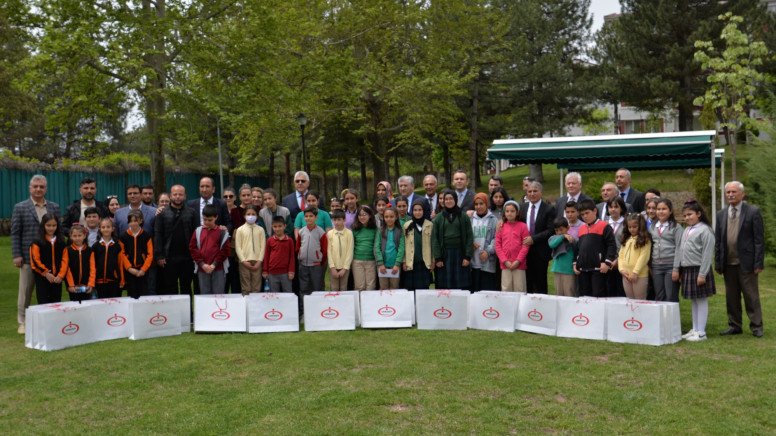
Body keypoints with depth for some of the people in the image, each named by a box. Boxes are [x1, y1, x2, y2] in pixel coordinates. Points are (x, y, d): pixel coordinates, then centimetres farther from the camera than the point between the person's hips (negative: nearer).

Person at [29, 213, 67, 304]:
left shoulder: (61, 242, 7)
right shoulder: (37, 242, -3)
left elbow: (64, 260, 2)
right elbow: (35, 261, -9)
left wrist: (61, 275, -9)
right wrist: (46, 273, -13)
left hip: (57, 279, 3)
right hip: (42, 278, -3)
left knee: (57, 303, 8)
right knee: (43, 303, -2)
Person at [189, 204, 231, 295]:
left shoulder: (222, 232, -1)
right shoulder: (198, 231, 6)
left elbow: (226, 250, -4)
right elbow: (192, 248, 3)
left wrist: (214, 264, -11)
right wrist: (202, 264, -7)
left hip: (218, 269, -2)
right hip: (202, 269, 2)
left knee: (218, 294, 0)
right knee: (204, 294, 7)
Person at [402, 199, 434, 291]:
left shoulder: (430, 225, 2)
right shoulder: (407, 225, 5)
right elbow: (404, 244, 6)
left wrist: (433, 261, 1)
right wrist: (404, 262, 1)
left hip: (425, 263, -1)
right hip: (411, 263, 1)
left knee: (424, 289, 0)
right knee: (411, 288, 2)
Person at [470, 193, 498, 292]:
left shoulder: (493, 220, 2)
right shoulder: (470, 219, 10)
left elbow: (496, 239, -3)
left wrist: (488, 251, -12)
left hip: (488, 262, -2)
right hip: (473, 262, 2)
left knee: (487, 291, -2)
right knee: (473, 289, 5)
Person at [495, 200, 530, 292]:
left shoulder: (522, 226, 2)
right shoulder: (501, 227, 9)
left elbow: (525, 245, -2)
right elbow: (498, 245, 5)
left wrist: (518, 261, -11)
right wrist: (505, 261, -6)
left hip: (519, 264, -2)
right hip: (505, 264, 2)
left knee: (519, 289, 0)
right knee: (506, 289, 3)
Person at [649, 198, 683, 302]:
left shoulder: (676, 227, -3)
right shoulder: (652, 227, 13)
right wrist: (649, 266, 10)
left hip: (671, 266, -5)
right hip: (656, 266, 5)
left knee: (671, 298, -2)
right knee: (659, 297, 8)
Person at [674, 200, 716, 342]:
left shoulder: (705, 230, -12)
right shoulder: (686, 230, 12)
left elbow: (707, 254, -15)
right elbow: (680, 250, 15)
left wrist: (702, 274, -17)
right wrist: (676, 268, 12)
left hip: (698, 269, -7)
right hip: (687, 269, 7)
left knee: (701, 300, 0)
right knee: (693, 301, 14)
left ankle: (701, 332, 5)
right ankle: (694, 329, 23)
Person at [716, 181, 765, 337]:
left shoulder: (753, 212, -3)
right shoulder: (721, 215, 9)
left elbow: (759, 239, -6)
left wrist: (758, 263, -10)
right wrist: (718, 263, 6)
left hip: (746, 263, -4)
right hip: (728, 264, 4)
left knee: (751, 296, 2)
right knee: (731, 297, 10)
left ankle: (756, 326, 12)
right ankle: (734, 326, 19)